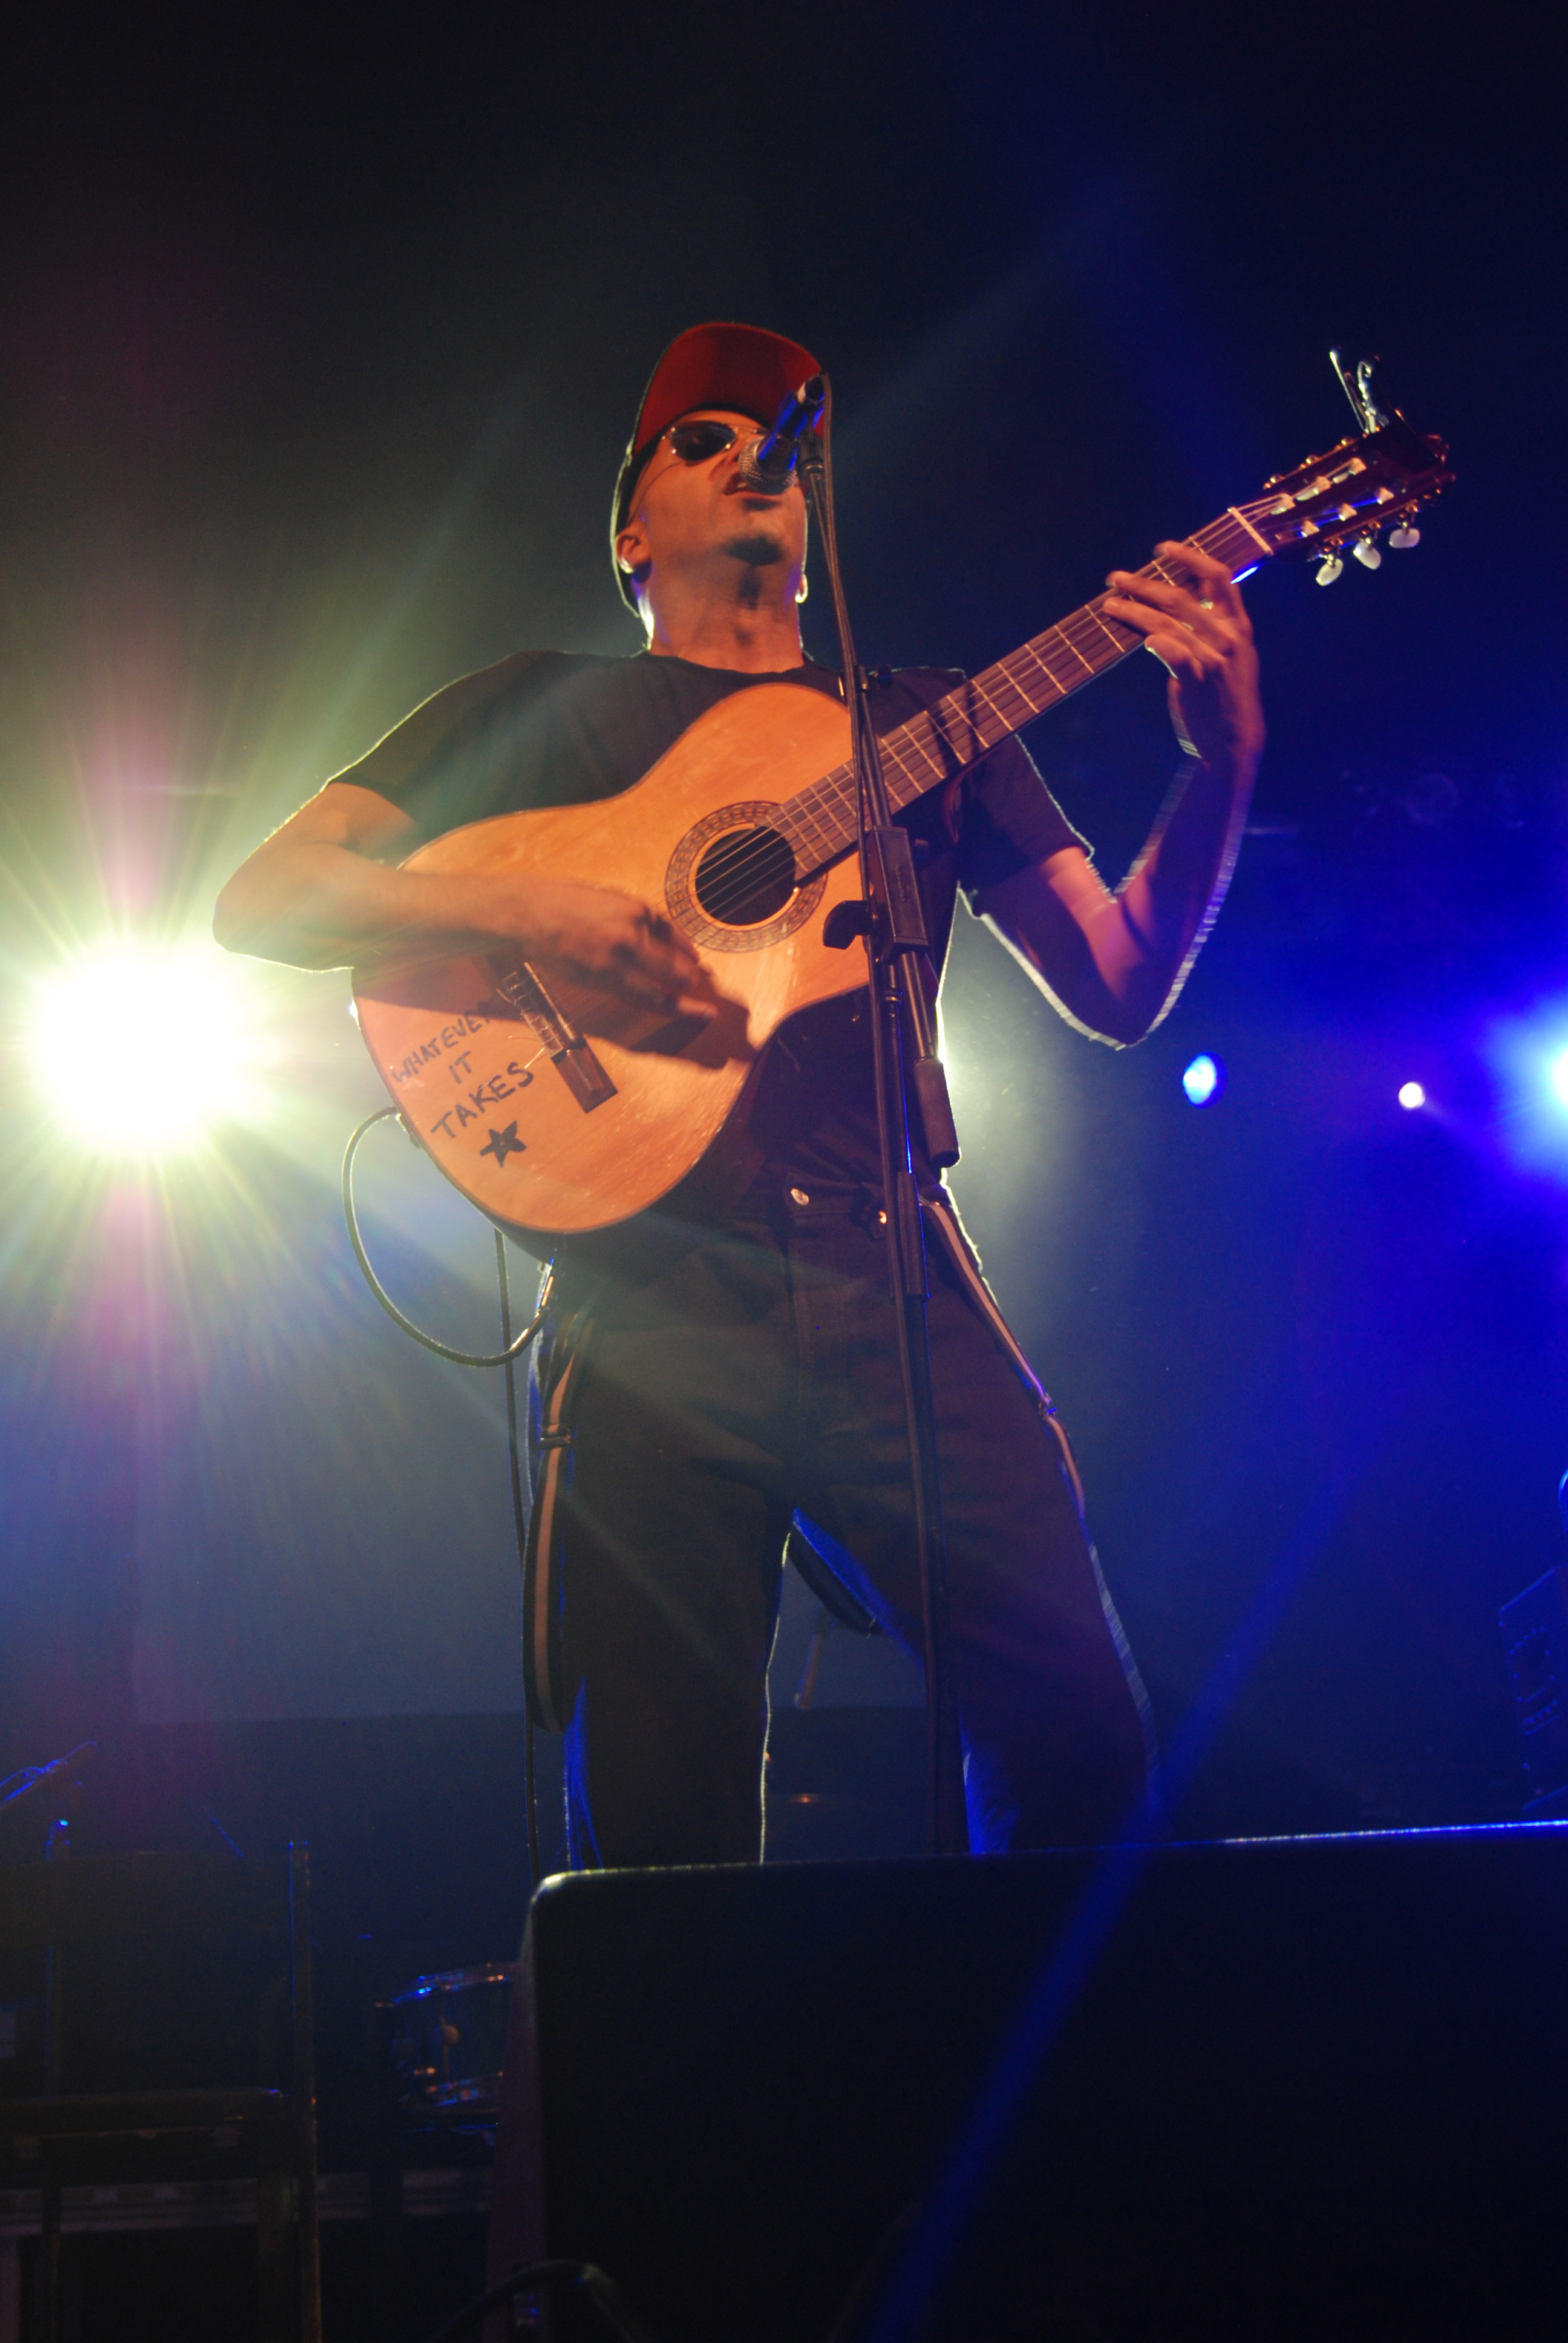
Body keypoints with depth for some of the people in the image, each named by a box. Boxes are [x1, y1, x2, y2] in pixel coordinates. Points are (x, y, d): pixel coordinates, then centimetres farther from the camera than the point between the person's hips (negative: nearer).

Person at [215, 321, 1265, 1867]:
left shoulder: (922, 721, 23)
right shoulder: (542, 708, 17)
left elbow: (1119, 987, 16)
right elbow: (258, 902, 8)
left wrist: (1223, 765, -1)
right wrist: (524, 912, -9)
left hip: (898, 1283, 2)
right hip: (654, 1300, -1)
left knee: (1081, 1734, -8)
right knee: (662, 1828, -6)